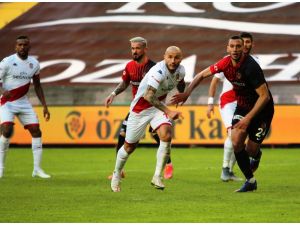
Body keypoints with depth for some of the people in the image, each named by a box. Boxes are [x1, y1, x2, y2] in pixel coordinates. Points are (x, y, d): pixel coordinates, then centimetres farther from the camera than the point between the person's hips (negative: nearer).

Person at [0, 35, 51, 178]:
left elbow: (37, 86, 13)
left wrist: (44, 106, 9)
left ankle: (37, 169, 5)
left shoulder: (34, 63, 3)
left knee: (36, 131, -2)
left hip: (23, 102, 5)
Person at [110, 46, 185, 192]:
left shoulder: (180, 71, -8)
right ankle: (117, 174, 35)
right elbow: (148, 96, -43)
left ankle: (157, 177, -13)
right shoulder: (159, 72, -32)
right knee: (130, 146, 8)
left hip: (159, 106, 5)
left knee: (166, 135, -22)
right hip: (140, 108, -5)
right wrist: (168, 111, -49)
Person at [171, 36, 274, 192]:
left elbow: (265, 96, -27)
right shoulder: (226, 63, -9)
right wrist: (187, 93, -5)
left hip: (261, 109, -5)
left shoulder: (251, 67, -28)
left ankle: (257, 153, 36)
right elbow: (202, 75, 6)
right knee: (236, 143, -13)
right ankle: (250, 181, 2)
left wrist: (248, 118, -28)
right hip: (242, 106, 5)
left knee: (251, 151, -4)